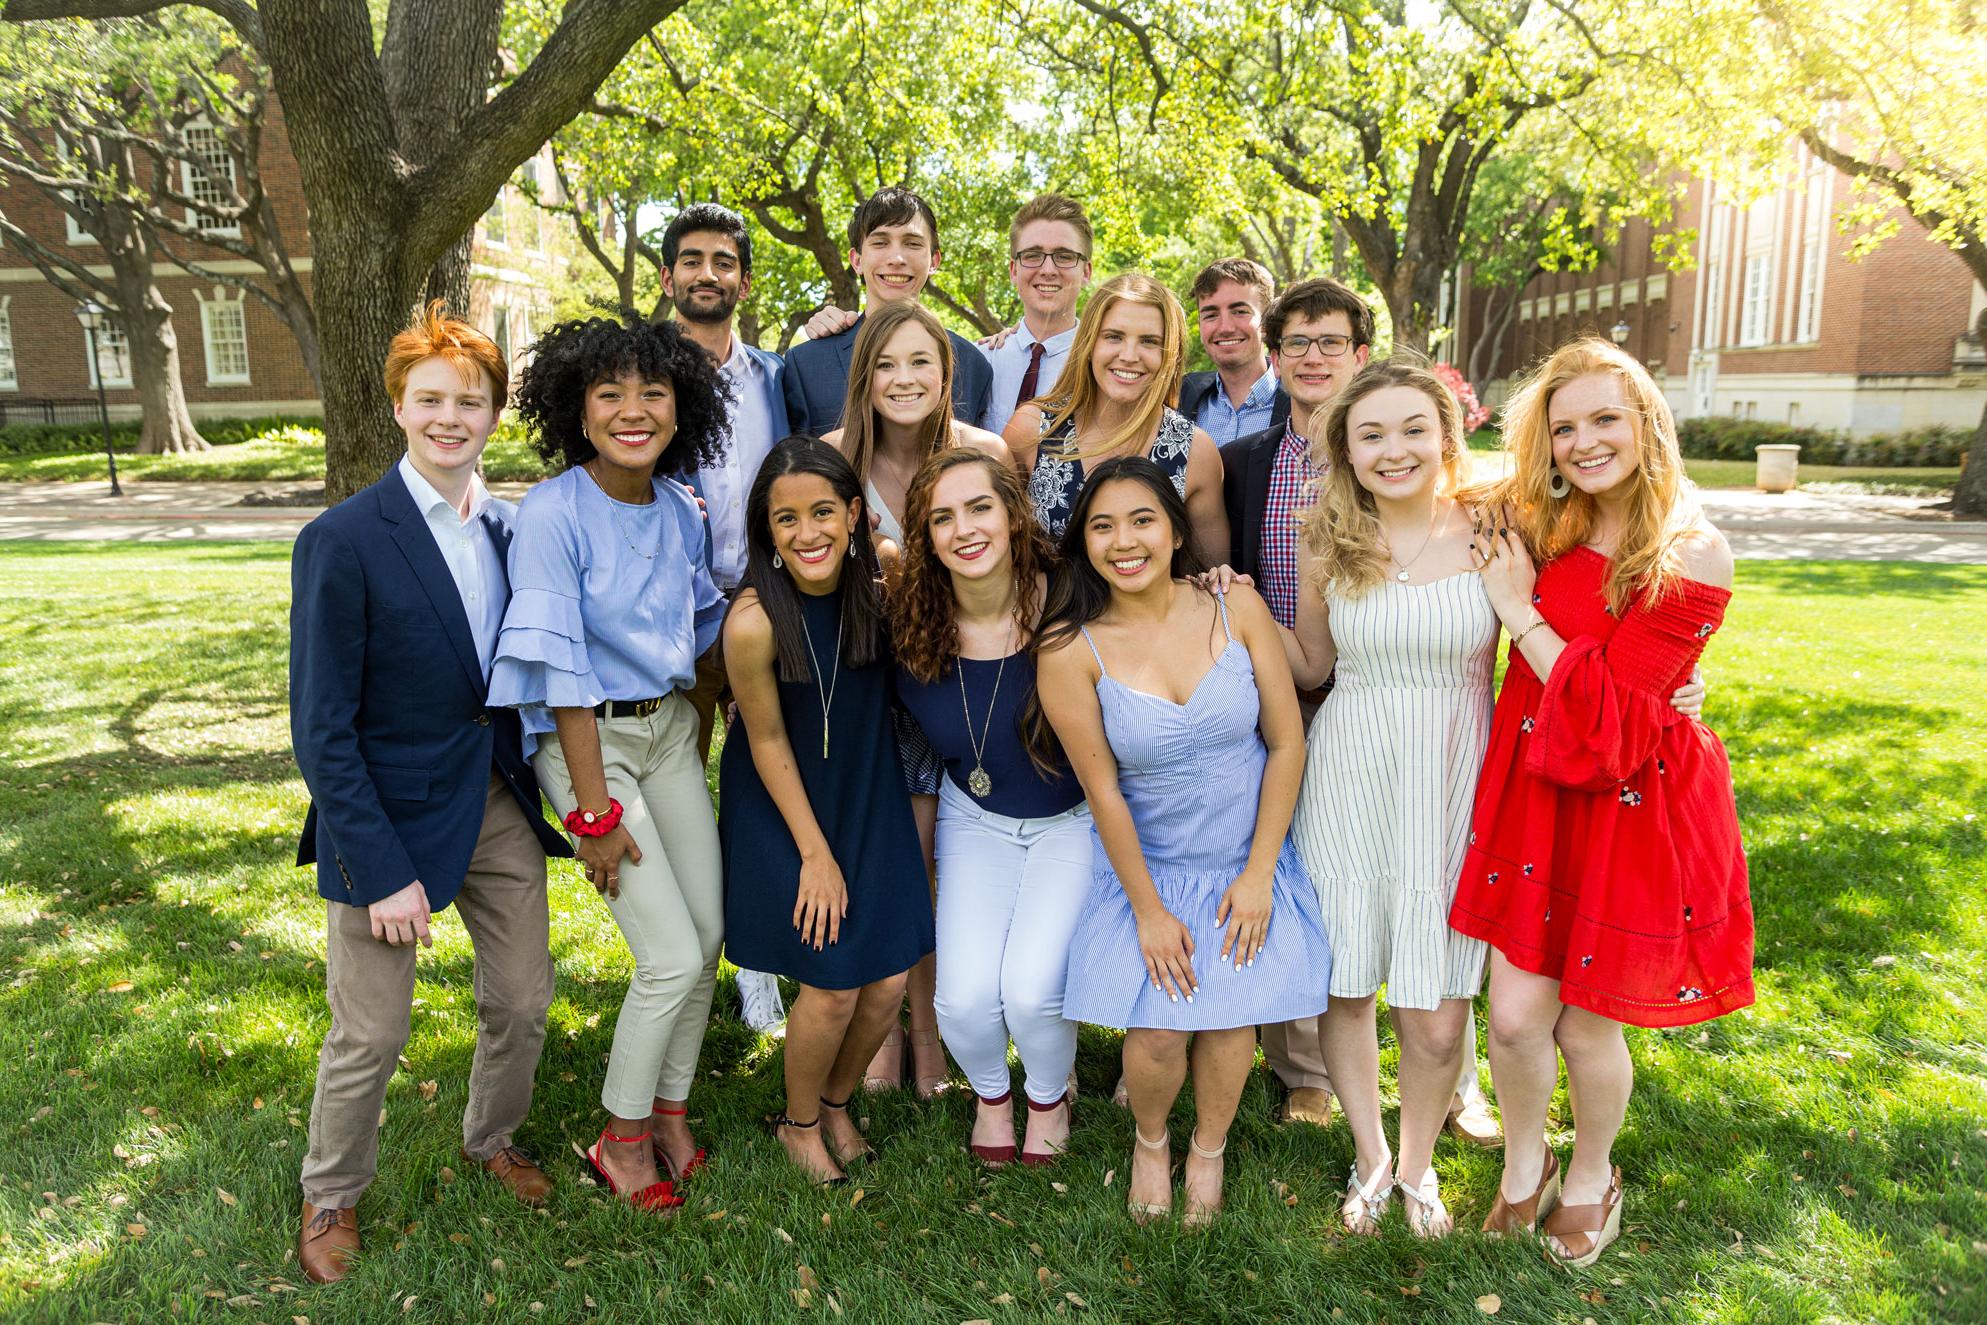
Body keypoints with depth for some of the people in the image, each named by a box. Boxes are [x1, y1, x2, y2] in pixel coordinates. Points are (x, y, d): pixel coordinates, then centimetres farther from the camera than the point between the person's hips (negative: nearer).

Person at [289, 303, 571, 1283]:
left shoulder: (509, 528, 2)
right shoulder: (343, 540, -15)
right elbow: (322, 729, -15)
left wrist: (549, 788, 0)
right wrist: (380, 869, -17)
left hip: (502, 800, 5)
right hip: (391, 812, -5)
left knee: (522, 1002, 15)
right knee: (369, 1036, 8)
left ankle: (493, 1137, 44)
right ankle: (331, 1194, 35)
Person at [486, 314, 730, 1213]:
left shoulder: (680, 510, -1)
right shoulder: (553, 514, -19)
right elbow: (563, 673, -19)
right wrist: (593, 810, -17)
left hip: (670, 728, 6)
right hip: (585, 740, -6)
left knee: (708, 935, 9)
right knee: (672, 956, -6)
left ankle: (669, 1107, 32)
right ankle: (621, 1136, 18)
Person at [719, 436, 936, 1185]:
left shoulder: (879, 581, -14)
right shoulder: (753, 622, -26)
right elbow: (768, 742, -15)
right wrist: (815, 853, -10)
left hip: (868, 794, 4)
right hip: (783, 806, -4)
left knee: (890, 980, 5)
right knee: (834, 984, -1)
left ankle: (838, 1103, 36)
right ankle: (799, 1123, 30)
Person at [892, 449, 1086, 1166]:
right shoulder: (910, 623, -14)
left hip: (1072, 820, -2)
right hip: (975, 821, 2)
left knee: (1031, 991, -16)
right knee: (966, 996, -11)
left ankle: (1050, 1097, 23)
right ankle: (990, 1092, 28)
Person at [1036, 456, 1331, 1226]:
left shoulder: (1236, 608, -11)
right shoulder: (1071, 649, -15)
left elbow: (1286, 743, -6)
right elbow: (1102, 790, -10)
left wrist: (1258, 873, -7)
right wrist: (1147, 908, -7)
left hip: (1248, 859, 1)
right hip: (1146, 865, -1)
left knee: (1232, 1014, -5)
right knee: (1156, 1034, -8)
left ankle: (1209, 1151, 29)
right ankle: (1150, 1140, 29)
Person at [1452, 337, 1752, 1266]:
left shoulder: (1692, 559, -14)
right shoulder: (1536, 525, 0)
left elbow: (1608, 710, -18)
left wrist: (1522, 611, -16)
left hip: (1630, 802, -3)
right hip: (1531, 786, 3)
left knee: (1586, 1024, 10)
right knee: (1515, 1014, 3)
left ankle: (1590, 1177, 41)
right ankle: (1524, 1166, 33)